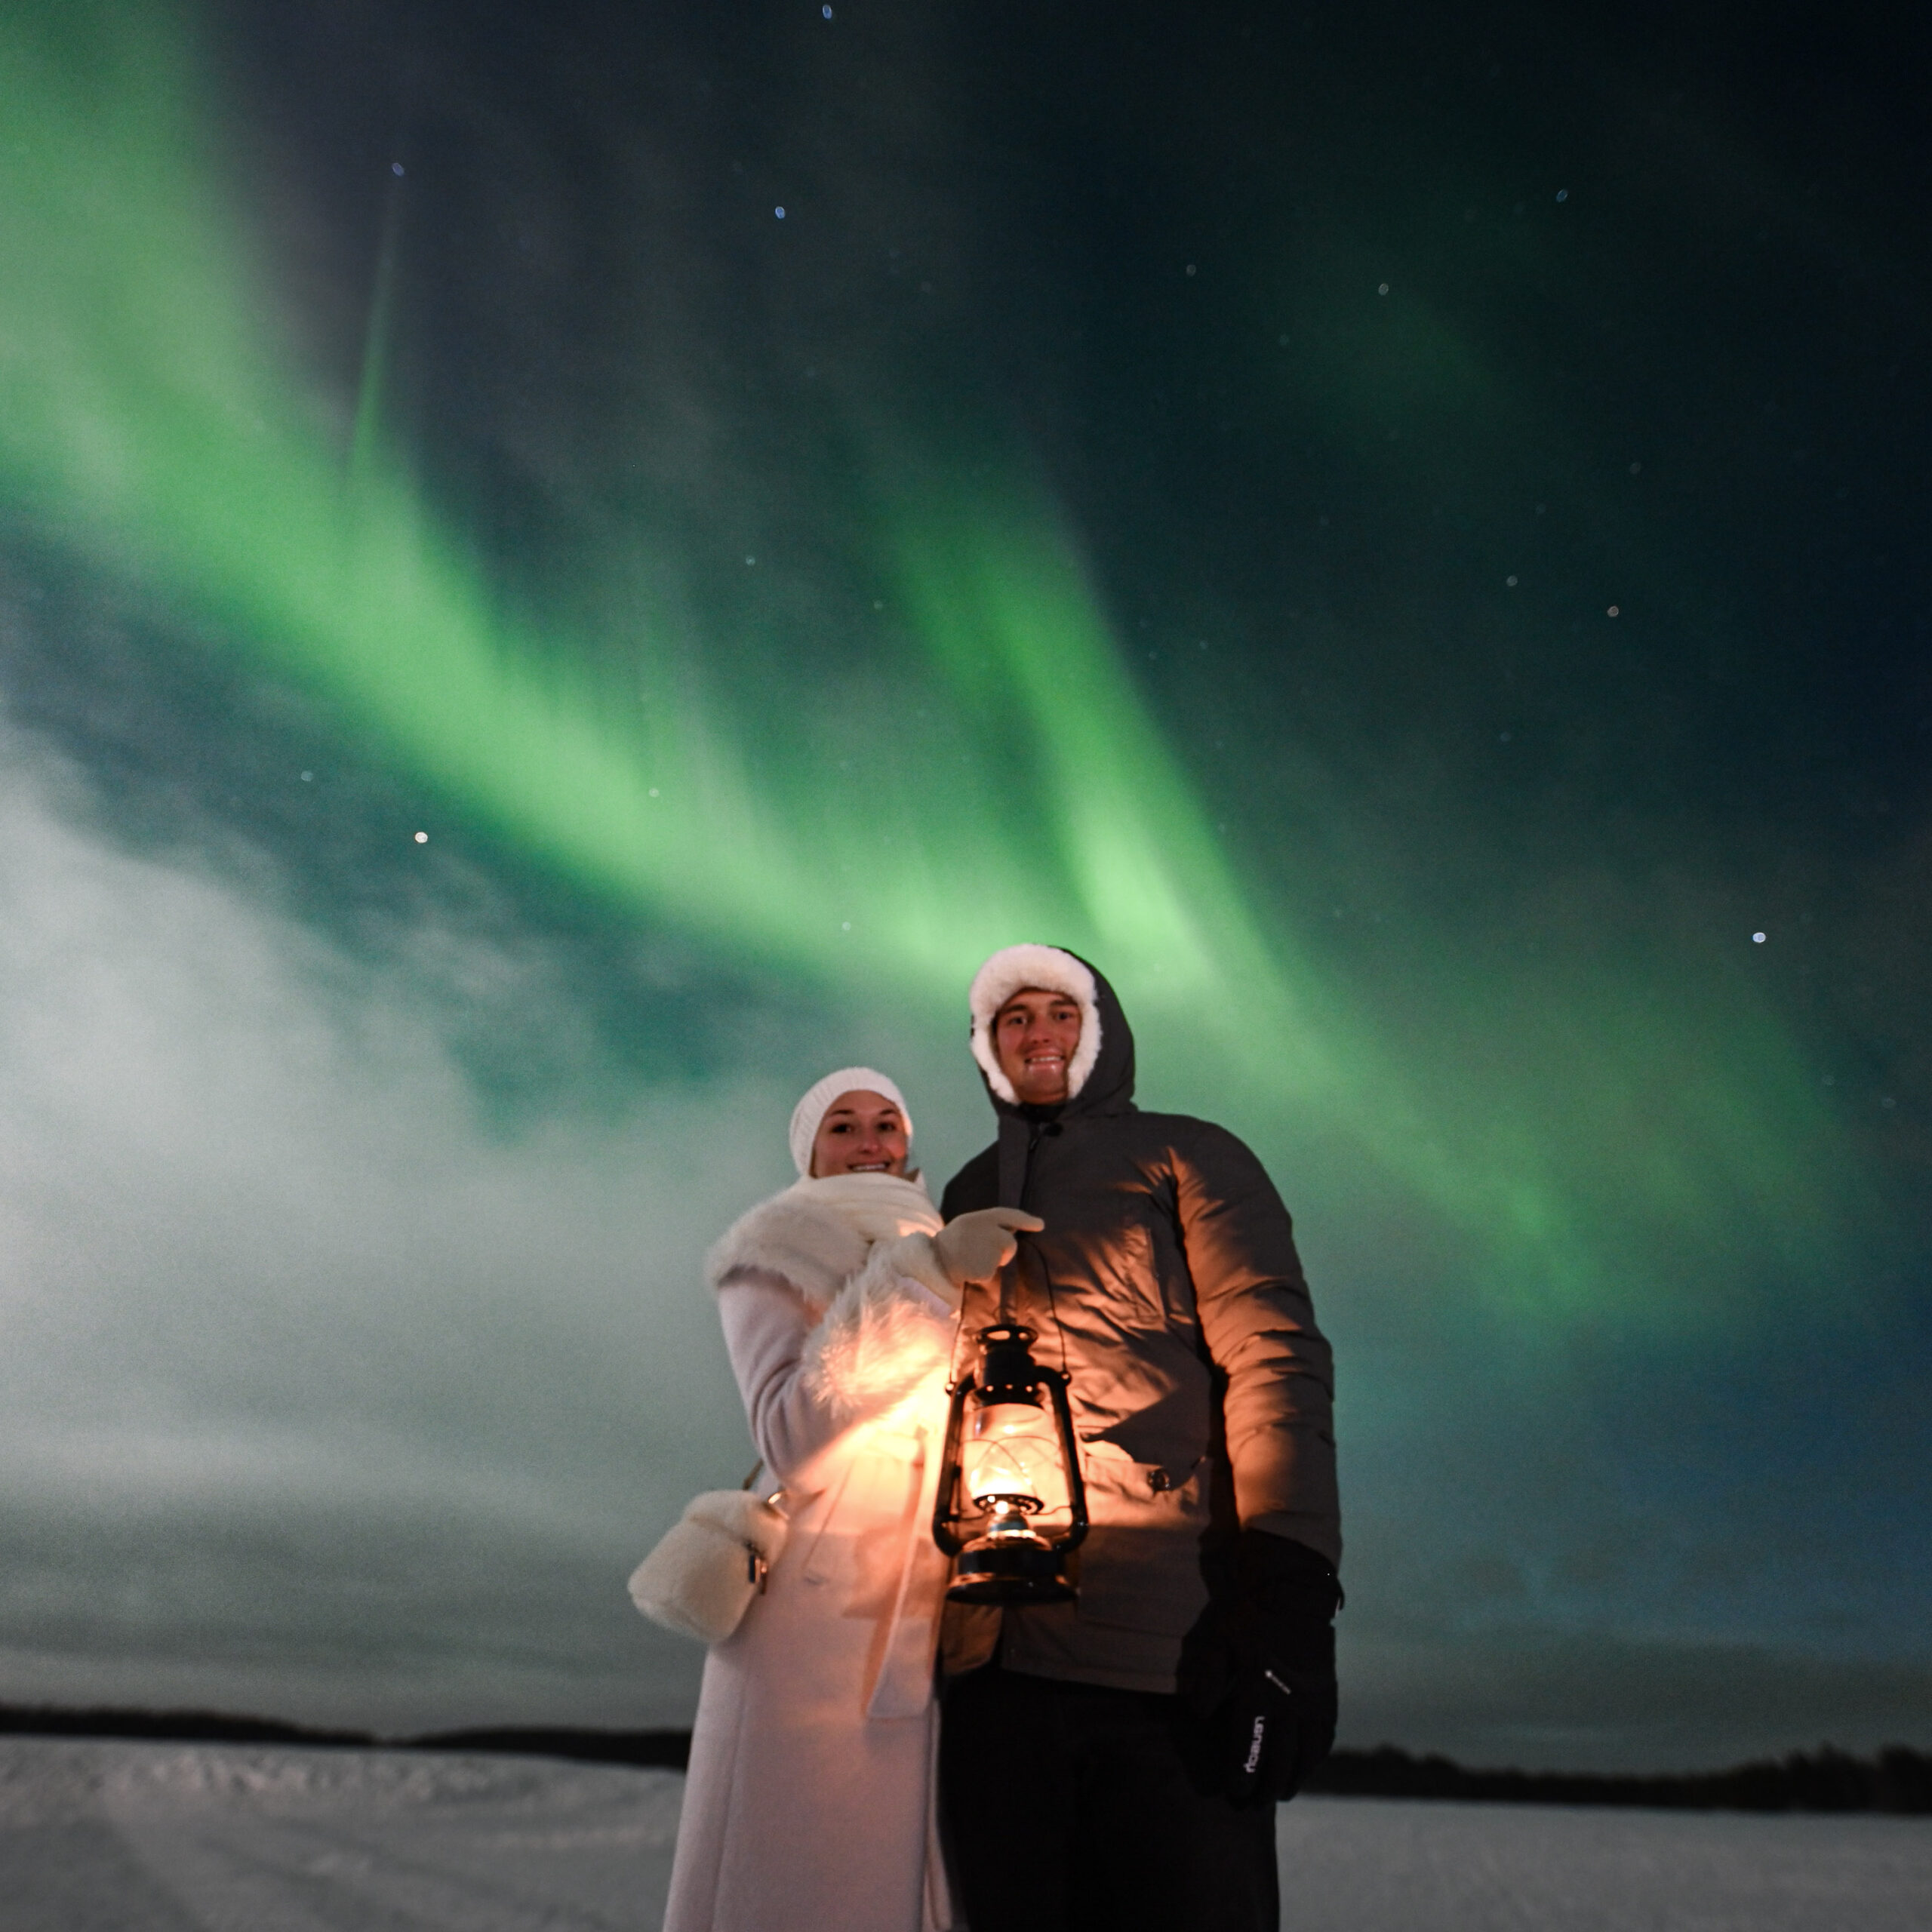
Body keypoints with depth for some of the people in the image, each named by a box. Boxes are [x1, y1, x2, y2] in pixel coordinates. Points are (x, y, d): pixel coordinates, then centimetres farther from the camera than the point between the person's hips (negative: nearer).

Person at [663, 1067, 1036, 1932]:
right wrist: (926, 1277, -20)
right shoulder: (769, 1260, 2)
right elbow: (794, 1439, -15)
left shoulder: (947, 1275, 20)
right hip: (814, 1611, -5)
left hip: (925, 1629, 6)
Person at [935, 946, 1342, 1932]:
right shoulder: (968, 1198, 20)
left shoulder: (1186, 1157, 7)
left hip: (1172, 1654, -4)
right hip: (997, 1657, 4)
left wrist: (1291, 1605, -16)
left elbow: (1275, 1360, -5)